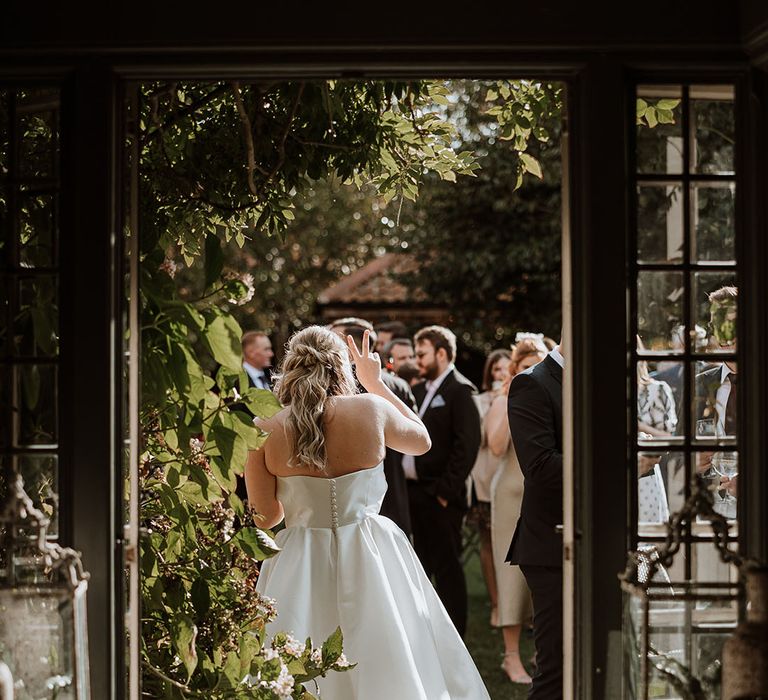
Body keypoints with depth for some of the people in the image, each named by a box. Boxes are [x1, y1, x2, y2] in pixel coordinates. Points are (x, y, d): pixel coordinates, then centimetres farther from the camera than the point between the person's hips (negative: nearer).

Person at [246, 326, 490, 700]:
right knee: (388, 668, 10)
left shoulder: (266, 430, -5)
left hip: (301, 565, 0)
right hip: (373, 561, 0)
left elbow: (265, 516, 0)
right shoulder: (371, 408, -6)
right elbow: (422, 440, 15)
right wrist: (376, 383, 20)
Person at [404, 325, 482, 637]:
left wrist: (445, 490, -17)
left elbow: (467, 444, -16)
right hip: (412, 491, 8)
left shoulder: (459, 390, -8)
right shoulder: (419, 391, 16)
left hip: (440, 496, -8)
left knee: (447, 568, -2)